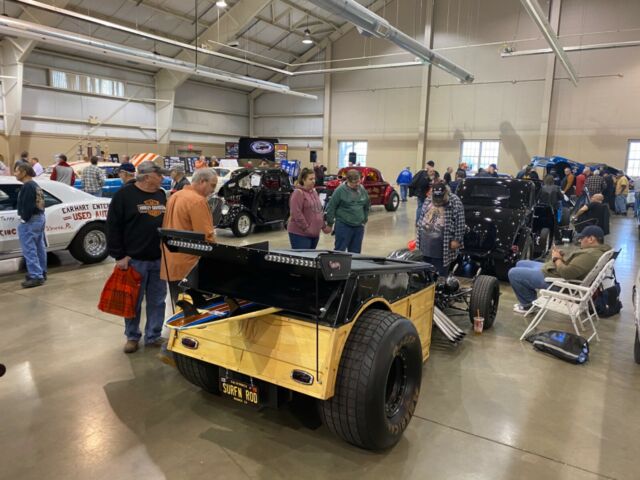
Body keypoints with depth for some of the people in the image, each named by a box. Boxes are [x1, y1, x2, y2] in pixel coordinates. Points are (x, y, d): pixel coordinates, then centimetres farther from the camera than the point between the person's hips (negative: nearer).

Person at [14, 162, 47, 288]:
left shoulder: (27, 186, -16)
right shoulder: (35, 185, 16)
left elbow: (28, 205, -23)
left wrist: (24, 219, -14)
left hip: (30, 221, -11)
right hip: (40, 218, 11)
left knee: (29, 250, -8)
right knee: (39, 248, 16)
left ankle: (36, 277, -9)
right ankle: (41, 273, 25)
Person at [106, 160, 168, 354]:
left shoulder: (161, 195, 10)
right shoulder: (124, 194, -8)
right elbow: (113, 226, -9)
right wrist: (119, 256, -11)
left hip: (159, 259, 5)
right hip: (134, 260, -5)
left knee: (157, 301, 10)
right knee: (133, 301, 8)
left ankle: (153, 336, 23)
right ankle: (132, 337, 24)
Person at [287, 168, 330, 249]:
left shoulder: (314, 192, 15)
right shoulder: (298, 193, -11)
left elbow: (320, 210, 23)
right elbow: (296, 214, -19)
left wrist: (324, 226, 16)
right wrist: (306, 228, -18)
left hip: (314, 233, 8)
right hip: (300, 233, -8)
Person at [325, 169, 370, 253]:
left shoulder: (362, 190, 8)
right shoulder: (340, 190, -10)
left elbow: (367, 206, 20)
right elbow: (331, 207, -7)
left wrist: (364, 220, 16)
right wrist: (330, 224, -5)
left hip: (359, 227, 5)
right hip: (343, 226, -5)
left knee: (356, 252, 10)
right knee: (340, 251, -1)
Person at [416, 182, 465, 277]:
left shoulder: (455, 202, -10)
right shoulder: (428, 200, 8)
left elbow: (460, 223, -10)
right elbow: (421, 217, 16)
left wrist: (457, 240, -12)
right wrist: (418, 234, 15)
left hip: (443, 244, -6)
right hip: (426, 242, 6)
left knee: (441, 273, 0)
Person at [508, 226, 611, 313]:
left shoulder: (590, 255, -28)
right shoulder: (598, 249, 6)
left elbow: (566, 273, -33)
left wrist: (557, 259, -15)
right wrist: (563, 255, 3)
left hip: (553, 278, -11)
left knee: (513, 273, -8)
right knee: (520, 264, 21)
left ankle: (528, 304, 10)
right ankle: (530, 300, 22)